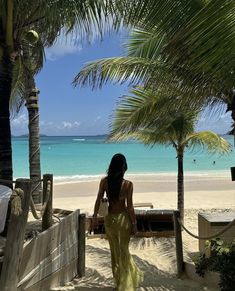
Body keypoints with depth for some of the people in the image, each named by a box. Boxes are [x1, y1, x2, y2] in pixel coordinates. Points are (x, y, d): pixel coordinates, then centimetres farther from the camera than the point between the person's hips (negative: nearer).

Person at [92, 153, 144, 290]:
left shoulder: (104, 181, -9)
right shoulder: (128, 184, -16)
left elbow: (98, 201, -3)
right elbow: (130, 206, -13)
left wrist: (95, 217, 10)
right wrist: (134, 224, -2)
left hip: (110, 218, 3)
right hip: (123, 218, -2)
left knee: (115, 251, 19)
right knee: (124, 250, 13)